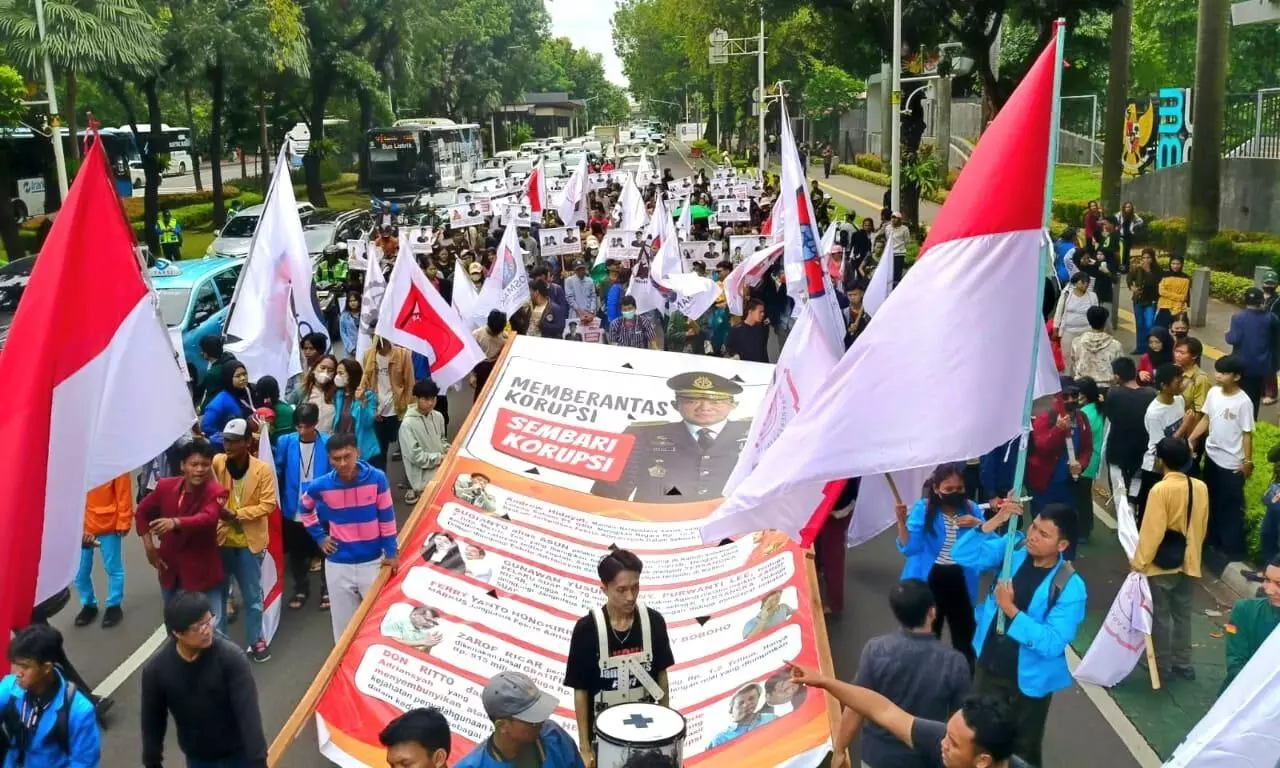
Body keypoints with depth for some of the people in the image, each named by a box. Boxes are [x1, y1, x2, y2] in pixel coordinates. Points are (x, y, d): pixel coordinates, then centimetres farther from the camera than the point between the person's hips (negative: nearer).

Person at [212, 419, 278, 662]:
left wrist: (237, 514, -22)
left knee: (252, 595, 10)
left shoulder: (262, 469, -12)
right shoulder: (216, 463, -5)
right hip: (221, 538, 2)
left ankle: (255, 640, 23)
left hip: (250, 540, -2)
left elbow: (268, 504, -14)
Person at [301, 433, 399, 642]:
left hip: (372, 561, -1)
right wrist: (319, 537, 5)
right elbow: (306, 509, 11)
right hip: (338, 564, 1)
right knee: (343, 623, 13)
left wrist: (390, 553, -3)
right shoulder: (321, 485, -11)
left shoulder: (376, 478, -14)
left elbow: (386, 517, -5)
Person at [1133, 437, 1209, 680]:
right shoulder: (1201, 487, -2)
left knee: (1160, 614, 7)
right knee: (1183, 613, 17)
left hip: (1162, 563, -6)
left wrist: (1139, 561, -11)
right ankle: (1183, 663, 26)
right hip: (1188, 562, 6)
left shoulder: (1160, 490, -21)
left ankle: (1162, 665, 16)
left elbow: (1152, 531, -20)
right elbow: (1202, 526, 8)